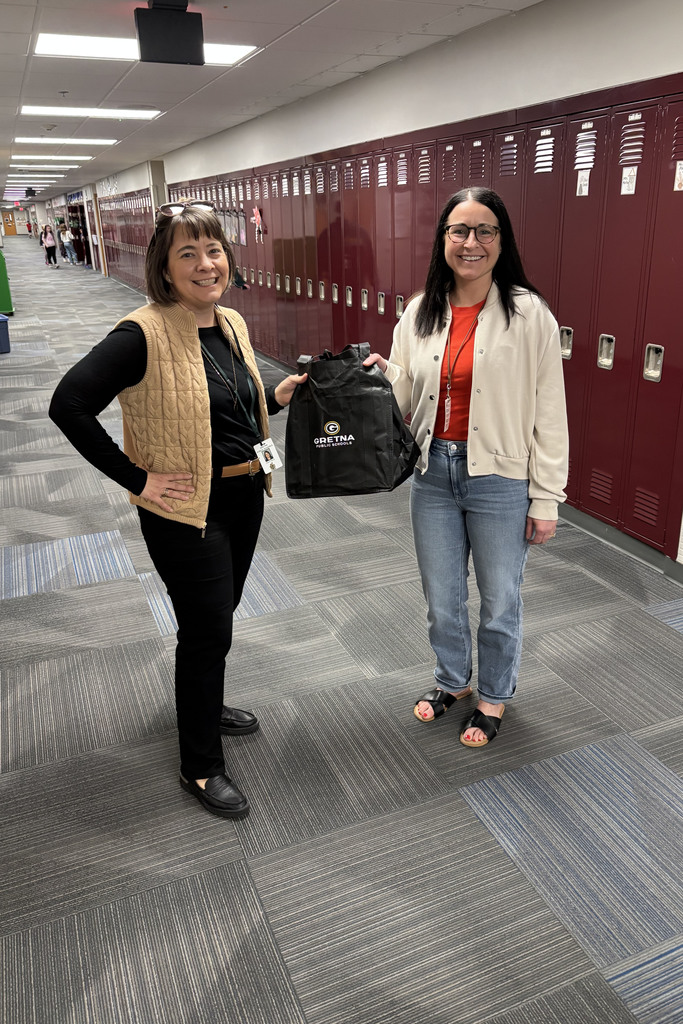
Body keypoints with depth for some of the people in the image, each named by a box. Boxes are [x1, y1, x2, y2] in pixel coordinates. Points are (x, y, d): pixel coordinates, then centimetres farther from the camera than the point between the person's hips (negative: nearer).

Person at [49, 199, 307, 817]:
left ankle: (205, 705, 48)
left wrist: (278, 396, 1)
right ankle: (201, 766, 22)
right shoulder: (145, 335, -19)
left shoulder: (232, 324, 6)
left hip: (243, 495, 7)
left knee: (217, 617, 22)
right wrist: (135, 479, -21)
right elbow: (69, 405, -24)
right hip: (186, 509, -7)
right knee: (208, 631, 2)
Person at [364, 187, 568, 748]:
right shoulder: (420, 313, 3)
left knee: (499, 601, 13)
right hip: (433, 474, 4)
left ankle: (493, 697, 39)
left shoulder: (529, 314, -10)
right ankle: (452, 680, 46)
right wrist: (382, 374, -11)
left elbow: (549, 413, -9)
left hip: (500, 480, -4)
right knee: (442, 597, 19)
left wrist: (546, 498, -9)